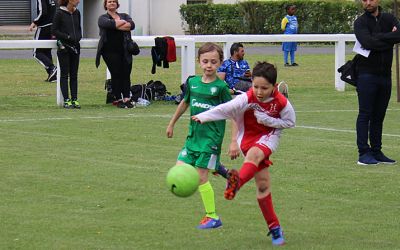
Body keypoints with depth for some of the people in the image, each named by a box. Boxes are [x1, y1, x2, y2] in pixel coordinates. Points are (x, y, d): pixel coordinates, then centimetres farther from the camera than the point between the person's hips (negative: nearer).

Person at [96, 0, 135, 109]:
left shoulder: (124, 16, 18)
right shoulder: (103, 18, 9)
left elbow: (132, 25, -2)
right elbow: (109, 24, -14)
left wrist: (118, 24, -10)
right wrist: (124, 23, -4)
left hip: (125, 50, 3)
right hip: (110, 50, -3)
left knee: (126, 74, -3)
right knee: (116, 74, -5)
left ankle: (127, 98, -2)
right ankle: (118, 99, 1)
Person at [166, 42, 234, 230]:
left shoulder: (220, 87, -10)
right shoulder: (193, 82, 6)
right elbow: (185, 103, 24)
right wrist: (171, 124, 33)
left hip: (211, 137, -6)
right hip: (193, 135, 6)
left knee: (200, 177, -8)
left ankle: (212, 217, 4)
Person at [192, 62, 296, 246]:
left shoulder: (281, 102, -17)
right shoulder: (247, 99, -21)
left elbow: (290, 122, -3)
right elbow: (226, 109, -31)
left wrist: (269, 121, -18)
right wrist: (203, 117, -44)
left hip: (269, 136, 0)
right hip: (249, 138, 0)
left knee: (253, 154, -37)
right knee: (262, 184, -5)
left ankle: (237, 181, -62)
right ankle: (274, 227, 3)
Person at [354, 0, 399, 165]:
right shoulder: (360, 22, -2)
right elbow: (368, 42, -20)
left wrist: (379, 38, -16)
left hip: (385, 75, 4)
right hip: (366, 74, -4)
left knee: (379, 116, 9)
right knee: (365, 114, -4)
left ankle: (376, 151, 15)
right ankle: (364, 153, -4)